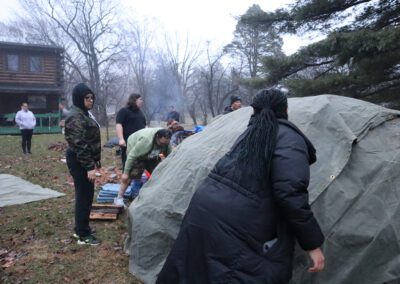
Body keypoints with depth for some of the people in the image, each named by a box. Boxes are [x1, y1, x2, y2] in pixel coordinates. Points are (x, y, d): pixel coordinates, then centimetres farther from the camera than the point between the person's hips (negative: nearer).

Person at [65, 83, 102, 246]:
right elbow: (80, 145, -24)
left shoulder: (84, 114, 14)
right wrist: (89, 167, -26)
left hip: (85, 161, 10)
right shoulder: (76, 117, -18)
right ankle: (83, 235, 7)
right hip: (79, 162, -10)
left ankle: (81, 229, 29)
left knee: (85, 196, 17)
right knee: (84, 197, -3)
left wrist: (94, 161, 21)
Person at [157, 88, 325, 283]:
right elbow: (290, 193, -15)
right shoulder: (289, 137, -3)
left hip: (204, 205, 9)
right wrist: (313, 243, -7)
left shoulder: (250, 132, 21)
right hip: (236, 222, -8)